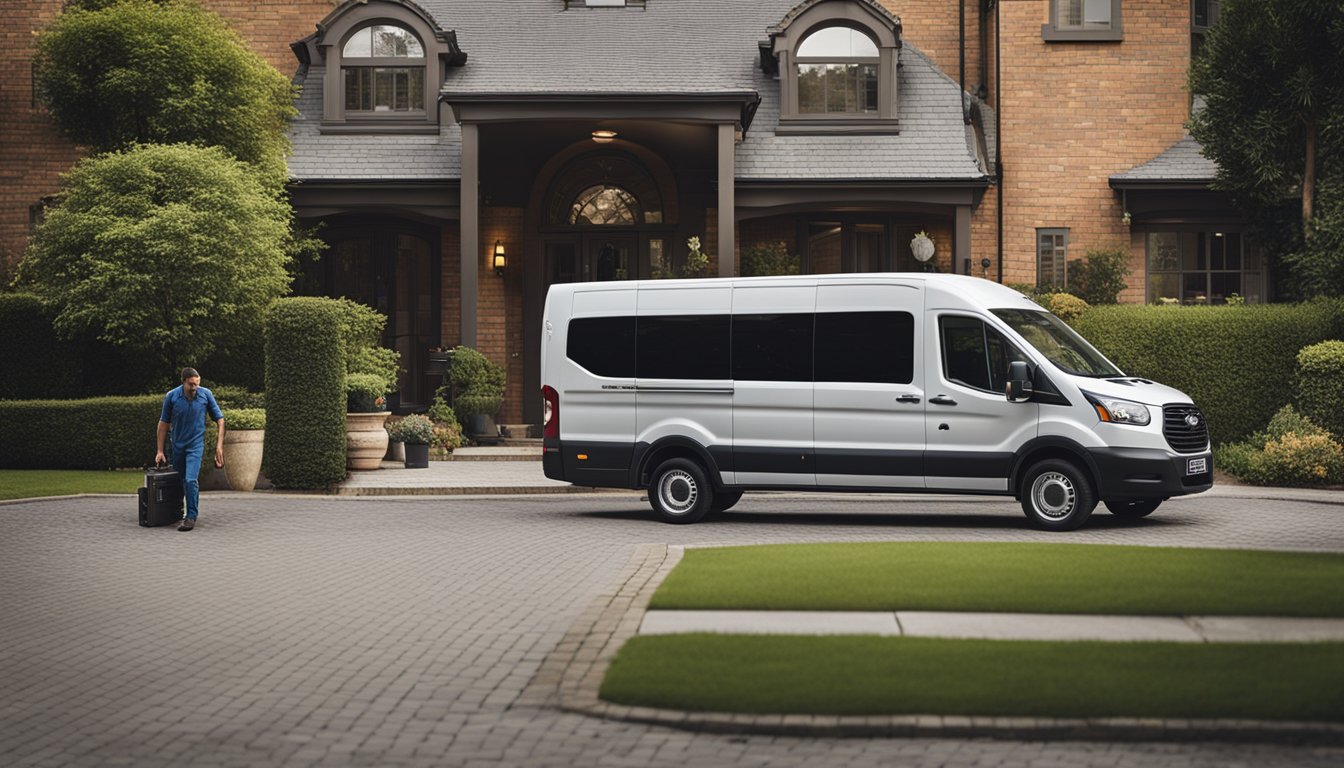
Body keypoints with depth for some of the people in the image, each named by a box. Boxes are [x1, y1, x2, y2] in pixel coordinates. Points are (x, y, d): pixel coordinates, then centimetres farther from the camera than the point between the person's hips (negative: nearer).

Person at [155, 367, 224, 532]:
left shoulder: (206, 395, -11)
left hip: (196, 444, -2)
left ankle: (191, 517, -15)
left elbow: (219, 419, -3)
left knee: (190, 480, -19)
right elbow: (164, 423, 0)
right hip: (177, 445, 3)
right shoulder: (171, 396, -10)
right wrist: (160, 450, -1)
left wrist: (219, 445, -10)